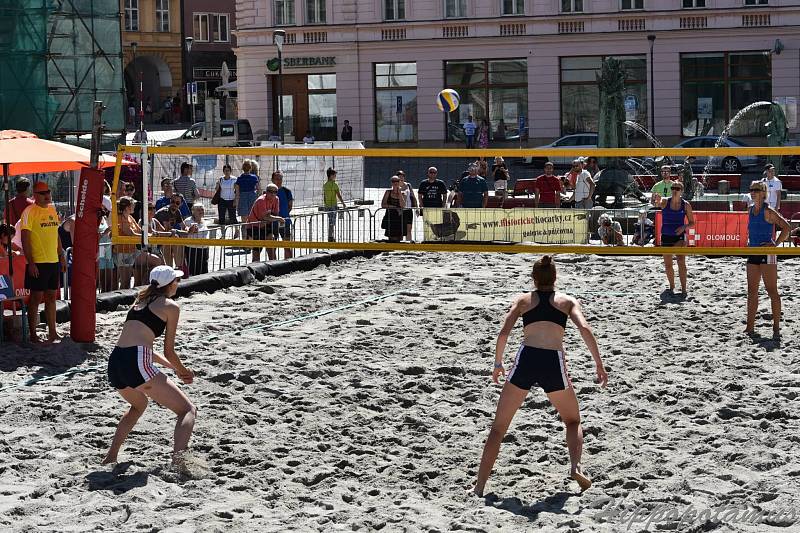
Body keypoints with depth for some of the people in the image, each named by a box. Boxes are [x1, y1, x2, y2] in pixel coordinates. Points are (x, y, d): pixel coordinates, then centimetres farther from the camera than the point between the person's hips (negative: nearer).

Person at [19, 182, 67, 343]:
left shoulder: (52, 209, 12)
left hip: (54, 261, 7)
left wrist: (62, 256, 17)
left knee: (51, 296, 11)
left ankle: (52, 332, 18)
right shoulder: (29, 211, -10)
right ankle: (33, 334, 5)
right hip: (37, 263, -7)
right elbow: (25, 239, -13)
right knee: (36, 297, -1)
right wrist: (30, 263, -17)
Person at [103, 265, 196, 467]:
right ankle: (177, 462, -24)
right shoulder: (171, 307, 6)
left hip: (114, 363, 8)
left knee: (139, 405, 38)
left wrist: (174, 367, 38)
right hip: (137, 364, -7)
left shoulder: (140, 301, 27)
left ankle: (110, 457, 30)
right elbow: (169, 351, 6)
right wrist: (183, 371, 26)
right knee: (188, 410, 0)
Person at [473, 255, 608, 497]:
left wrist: (498, 363, 18)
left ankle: (479, 488, 5)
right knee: (573, 421, 25)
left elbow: (503, 333, 6)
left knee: (498, 428, 11)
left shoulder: (523, 300, 17)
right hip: (554, 363, 0)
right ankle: (576, 466, 0)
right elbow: (585, 329, 0)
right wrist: (599, 364, 2)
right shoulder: (568, 301, 17)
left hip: (526, 360, 0)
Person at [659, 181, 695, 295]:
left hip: (679, 236, -2)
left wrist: (684, 227, -14)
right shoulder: (665, 202, 1)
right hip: (666, 236, 2)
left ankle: (683, 289, -18)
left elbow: (692, 223, 5)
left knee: (681, 261, -19)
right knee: (668, 265, 9)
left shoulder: (686, 205, -1)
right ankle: (672, 286, 30)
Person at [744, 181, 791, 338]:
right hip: (753, 253, 8)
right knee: (752, 291, 9)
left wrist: (775, 244, -17)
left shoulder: (768, 211, -10)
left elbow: (787, 227, -16)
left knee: (772, 290, -5)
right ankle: (750, 326, 14)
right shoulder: (750, 210, 12)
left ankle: (776, 327, -2)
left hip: (767, 253, -8)